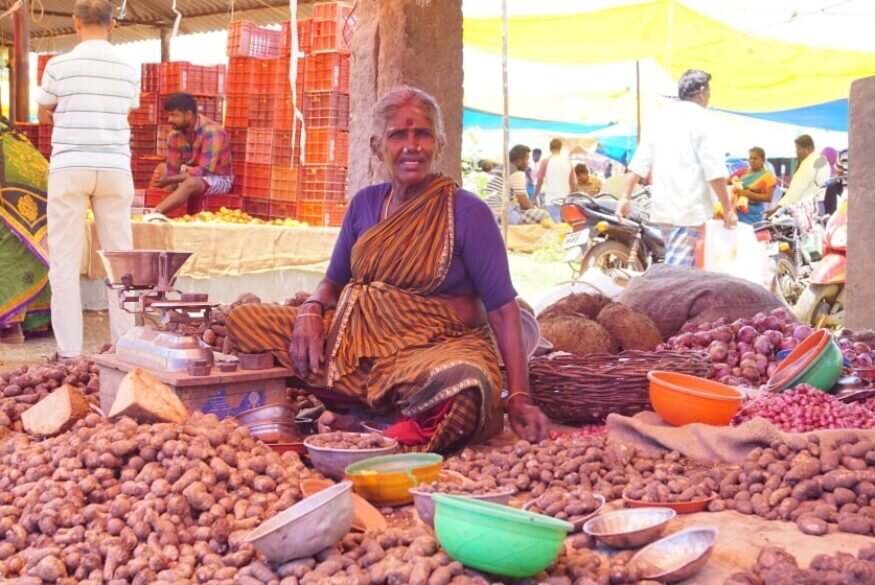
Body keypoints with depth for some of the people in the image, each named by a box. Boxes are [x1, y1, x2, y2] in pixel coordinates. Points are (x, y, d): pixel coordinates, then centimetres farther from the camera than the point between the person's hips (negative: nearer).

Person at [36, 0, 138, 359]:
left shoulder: (59, 66, -2)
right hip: (115, 168, 2)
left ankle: (69, 351, 0)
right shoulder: (129, 69, 3)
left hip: (70, 167, -2)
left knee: (65, 261, 1)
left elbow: (43, 116, 12)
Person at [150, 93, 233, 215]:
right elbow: (172, 170, -6)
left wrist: (168, 180, -34)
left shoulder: (211, 132, -25)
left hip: (218, 180, -8)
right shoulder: (175, 135, -7)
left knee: (191, 183, -36)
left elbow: (205, 170, -30)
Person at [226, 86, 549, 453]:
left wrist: (519, 399, -20)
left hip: (438, 349, -4)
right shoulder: (365, 204, 8)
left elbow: (502, 308, -10)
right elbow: (333, 282, 16)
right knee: (245, 319, -8)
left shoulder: (467, 212, -7)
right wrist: (310, 312, -9)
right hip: (359, 342, 5)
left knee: (464, 383, -41)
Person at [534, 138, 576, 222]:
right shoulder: (568, 162, 7)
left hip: (551, 201, -3)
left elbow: (539, 182, 2)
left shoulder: (546, 161, -2)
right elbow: (573, 183, 11)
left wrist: (535, 198, 13)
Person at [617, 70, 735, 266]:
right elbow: (714, 172, -14)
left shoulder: (665, 119, 13)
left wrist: (625, 197, 12)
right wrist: (728, 209, -9)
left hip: (664, 208, 8)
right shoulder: (699, 120, -8)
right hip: (689, 211, -8)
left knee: (686, 268, 19)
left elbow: (639, 163, 10)